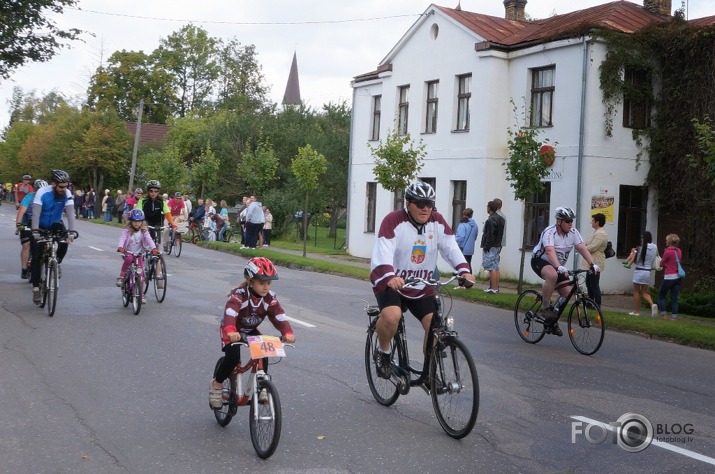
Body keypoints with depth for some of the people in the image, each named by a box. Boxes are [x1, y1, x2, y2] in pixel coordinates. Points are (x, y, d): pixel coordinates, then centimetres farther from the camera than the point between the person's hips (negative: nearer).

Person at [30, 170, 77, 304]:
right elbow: (36, 213, -32)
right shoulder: (42, 192, -26)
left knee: (64, 242, -28)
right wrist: (35, 231, -44)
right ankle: (36, 288, -2)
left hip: (55, 224, 2)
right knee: (36, 257, -9)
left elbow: (70, 213, -26)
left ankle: (57, 262, 2)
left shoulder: (67, 194, -20)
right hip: (40, 226, -2)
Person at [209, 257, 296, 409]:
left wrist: (288, 332, -47)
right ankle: (216, 385, 0)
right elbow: (230, 313, -47)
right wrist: (230, 331, -67)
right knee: (233, 358, -26)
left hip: (251, 331, 4)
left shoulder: (270, 298, -17)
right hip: (233, 331, -4)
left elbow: (279, 316, -27)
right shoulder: (238, 295, -31)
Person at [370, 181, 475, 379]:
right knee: (391, 316, -31)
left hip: (422, 287, 5)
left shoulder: (437, 221, -3)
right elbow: (383, 253, -30)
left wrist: (464, 270, -26)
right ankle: (383, 353, -2)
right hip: (391, 283, -5)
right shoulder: (393, 221, -19)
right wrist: (390, 277, -48)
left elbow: (451, 248, -8)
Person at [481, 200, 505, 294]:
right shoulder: (500, 219, 14)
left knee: (492, 268, -8)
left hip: (491, 247, -10)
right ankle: (496, 287, 16)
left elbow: (490, 235, -21)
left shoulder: (491, 220, -17)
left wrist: (486, 247, -17)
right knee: (496, 268, 13)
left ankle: (493, 288, -9)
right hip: (498, 246, 10)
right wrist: (499, 245, 19)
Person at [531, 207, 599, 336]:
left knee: (567, 293, -6)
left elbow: (582, 248, -17)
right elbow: (550, 251, -40)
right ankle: (546, 307, -24)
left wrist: (592, 264, -32)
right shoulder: (549, 232, -25)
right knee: (552, 275, -39)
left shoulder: (573, 232, -8)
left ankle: (553, 321, 13)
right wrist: (559, 267, -56)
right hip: (540, 261, -7)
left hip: (559, 265, 7)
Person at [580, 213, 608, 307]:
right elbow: (590, 245, 22)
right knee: (589, 283, 19)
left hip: (595, 263, -11)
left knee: (594, 285, -6)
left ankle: (597, 305, 0)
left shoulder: (600, 234, -19)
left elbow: (592, 247, -24)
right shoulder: (597, 232, 17)